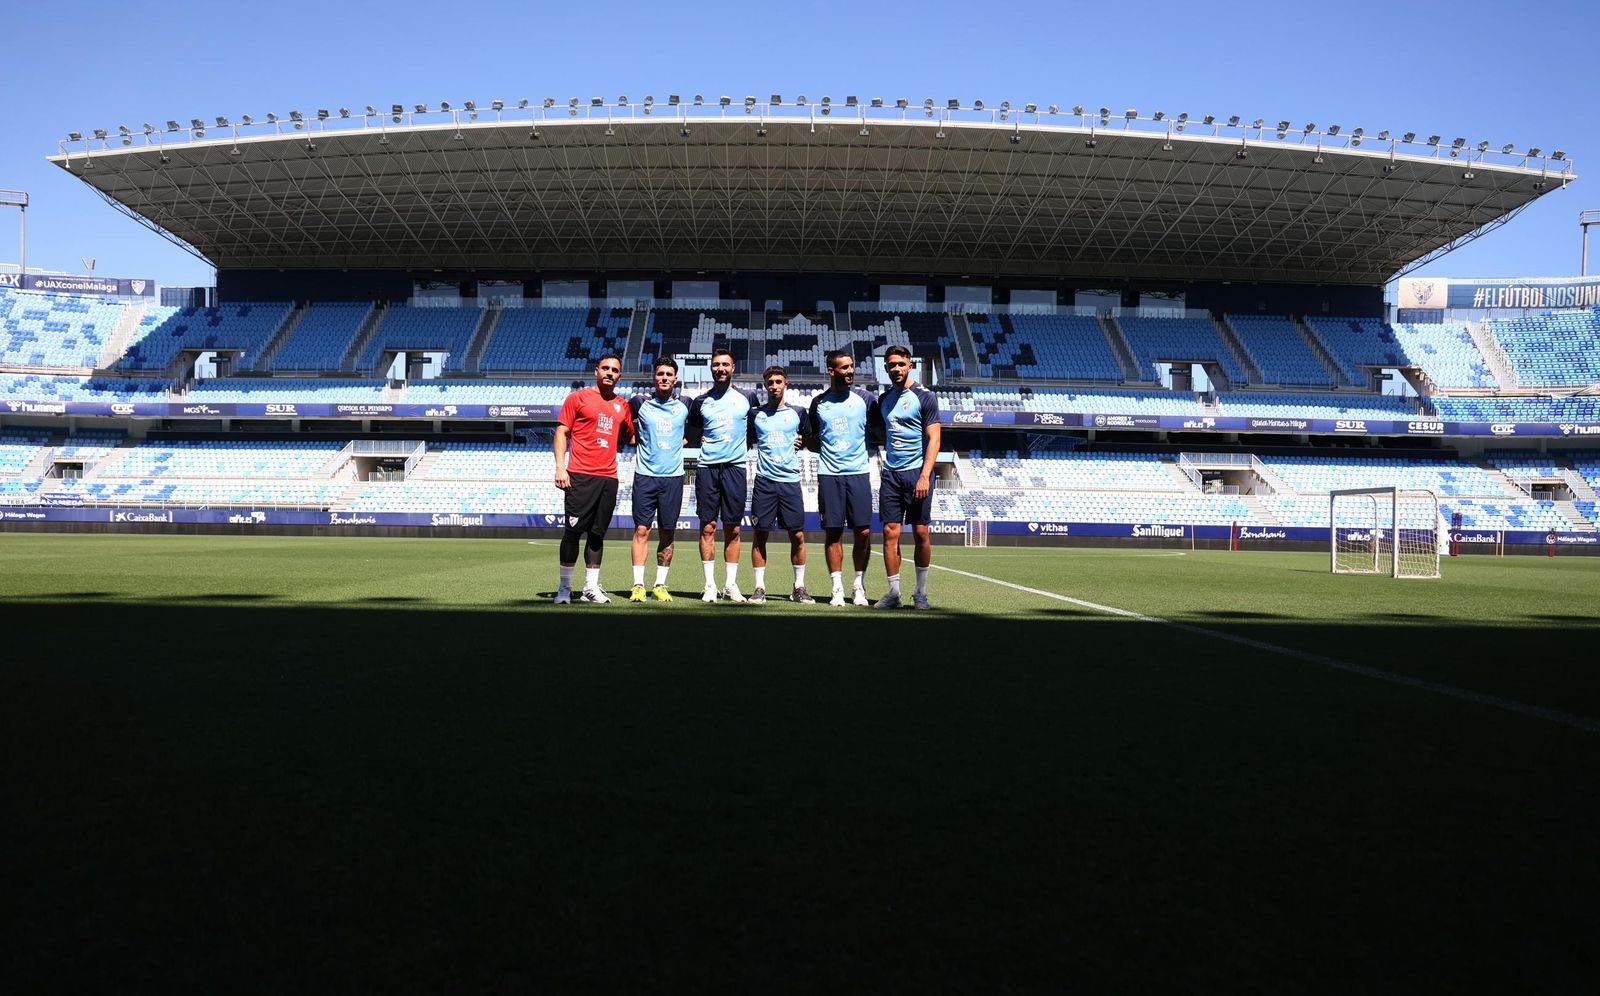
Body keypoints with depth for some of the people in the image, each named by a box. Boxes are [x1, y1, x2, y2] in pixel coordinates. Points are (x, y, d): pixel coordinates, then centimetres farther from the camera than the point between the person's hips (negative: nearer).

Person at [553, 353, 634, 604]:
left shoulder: (622, 405, 16)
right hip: (580, 475, -4)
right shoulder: (578, 397, 4)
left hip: (609, 477, 4)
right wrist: (560, 466, -9)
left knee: (598, 533, 8)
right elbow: (561, 432, 0)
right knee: (573, 530, -4)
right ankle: (564, 587, 5)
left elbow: (629, 437, 27)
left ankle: (591, 586, 15)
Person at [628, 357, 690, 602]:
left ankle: (660, 585, 13)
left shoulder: (684, 406, 6)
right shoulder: (639, 403, 2)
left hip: (673, 476, 2)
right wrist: (636, 438, 8)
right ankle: (638, 585, 0)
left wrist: (685, 440, 12)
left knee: (667, 533, 4)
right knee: (641, 529, -4)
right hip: (645, 475, -1)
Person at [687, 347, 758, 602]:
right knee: (708, 527, -1)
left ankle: (731, 584, 9)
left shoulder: (747, 398, 7)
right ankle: (710, 585, 4)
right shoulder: (701, 402, 9)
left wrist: (745, 446, 6)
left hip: (735, 467, -1)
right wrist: (703, 441, 6)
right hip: (707, 467, 1)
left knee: (733, 529, 2)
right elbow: (692, 431, 22)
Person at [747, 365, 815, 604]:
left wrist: (801, 444, 6)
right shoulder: (755, 414, 8)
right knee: (760, 534, 0)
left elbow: (809, 439, 22)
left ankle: (799, 588, 10)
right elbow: (746, 441, 18)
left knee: (798, 535, -1)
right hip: (764, 481, 0)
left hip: (790, 481, 0)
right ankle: (759, 588, 8)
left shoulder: (798, 412, 9)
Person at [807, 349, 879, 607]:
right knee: (832, 532, 0)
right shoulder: (818, 402, 10)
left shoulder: (865, 398, 5)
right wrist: (804, 441, 1)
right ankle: (837, 588, 8)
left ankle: (859, 586, 10)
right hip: (828, 475, 1)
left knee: (863, 531, -4)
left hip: (858, 473, -1)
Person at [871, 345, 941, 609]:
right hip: (890, 474, 4)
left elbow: (933, 439, -7)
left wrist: (924, 476, -16)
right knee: (890, 532, -1)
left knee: (920, 532, -2)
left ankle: (921, 592, 10)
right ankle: (893, 592, 4)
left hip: (917, 472, -4)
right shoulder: (883, 400, 13)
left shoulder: (924, 397, -2)